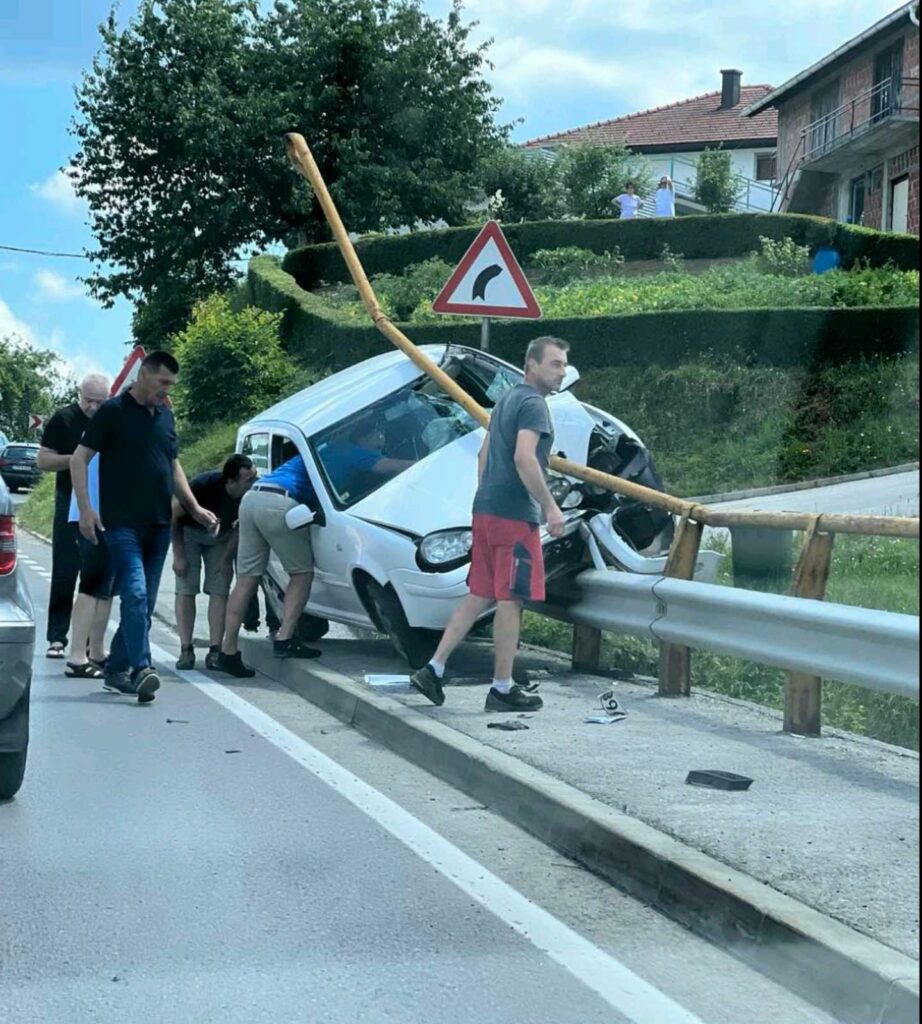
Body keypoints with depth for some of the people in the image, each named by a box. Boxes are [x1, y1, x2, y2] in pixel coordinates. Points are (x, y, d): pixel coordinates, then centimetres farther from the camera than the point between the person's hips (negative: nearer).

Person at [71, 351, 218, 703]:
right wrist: (86, 509, -14)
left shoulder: (165, 415, 16)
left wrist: (195, 509, 18)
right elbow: (79, 458, -5)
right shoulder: (114, 411, -4)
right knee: (135, 595, -19)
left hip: (159, 525, 7)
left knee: (144, 602, 7)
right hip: (123, 524, -7)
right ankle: (141, 670, -25)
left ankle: (116, 669, 16)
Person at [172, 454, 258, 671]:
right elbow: (174, 515, -20)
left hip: (221, 535, 2)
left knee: (220, 591, -8)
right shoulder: (203, 485, -36)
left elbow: (240, 527, -6)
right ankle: (186, 650, -6)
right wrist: (178, 555, -17)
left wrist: (226, 557, -9)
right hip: (190, 532, -2)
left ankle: (215, 651, -8)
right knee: (185, 590, -9)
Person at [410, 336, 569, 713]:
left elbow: (484, 454, 25)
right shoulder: (533, 404, -11)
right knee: (510, 600, -3)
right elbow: (524, 458, -23)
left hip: (486, 509, 9)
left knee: (480, 596, 12)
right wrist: (550, 507, -21)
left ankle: (434, 670, 9)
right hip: (515, 514, -9)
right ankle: (502, 688, 2)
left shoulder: (508, 399, 19)